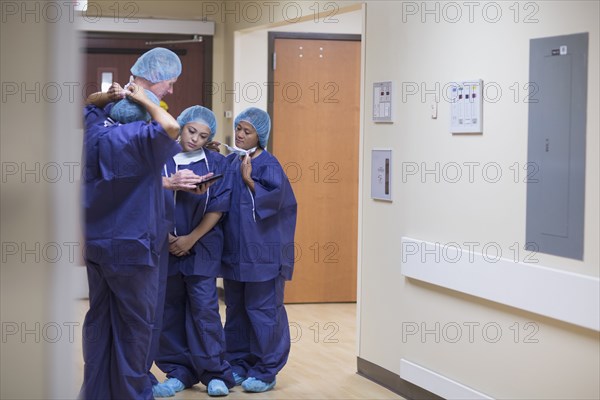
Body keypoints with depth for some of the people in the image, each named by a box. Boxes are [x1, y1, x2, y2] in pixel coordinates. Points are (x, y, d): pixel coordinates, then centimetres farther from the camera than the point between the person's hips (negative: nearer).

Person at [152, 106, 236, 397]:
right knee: (170, 310, 4)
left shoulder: (216, 163, 2)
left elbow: (217, 208, -1)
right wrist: (166, 237, -10)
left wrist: (191, 239, -7)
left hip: (202, 246, -1)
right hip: (166, 246, 1)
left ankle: (215, 373, 2)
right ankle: (178, 371, 13)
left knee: (204, 308, -5)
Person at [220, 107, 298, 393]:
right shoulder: (229, 162, 10)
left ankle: (266, 370, 6)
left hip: (262, 250, -7)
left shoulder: (269, 165, -8)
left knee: (262, 310, -1)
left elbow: (273, 200, -19)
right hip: (234, 249, 7)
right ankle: (239, 364, 22)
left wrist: (248, 179, -17)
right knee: (236, 309, 12)